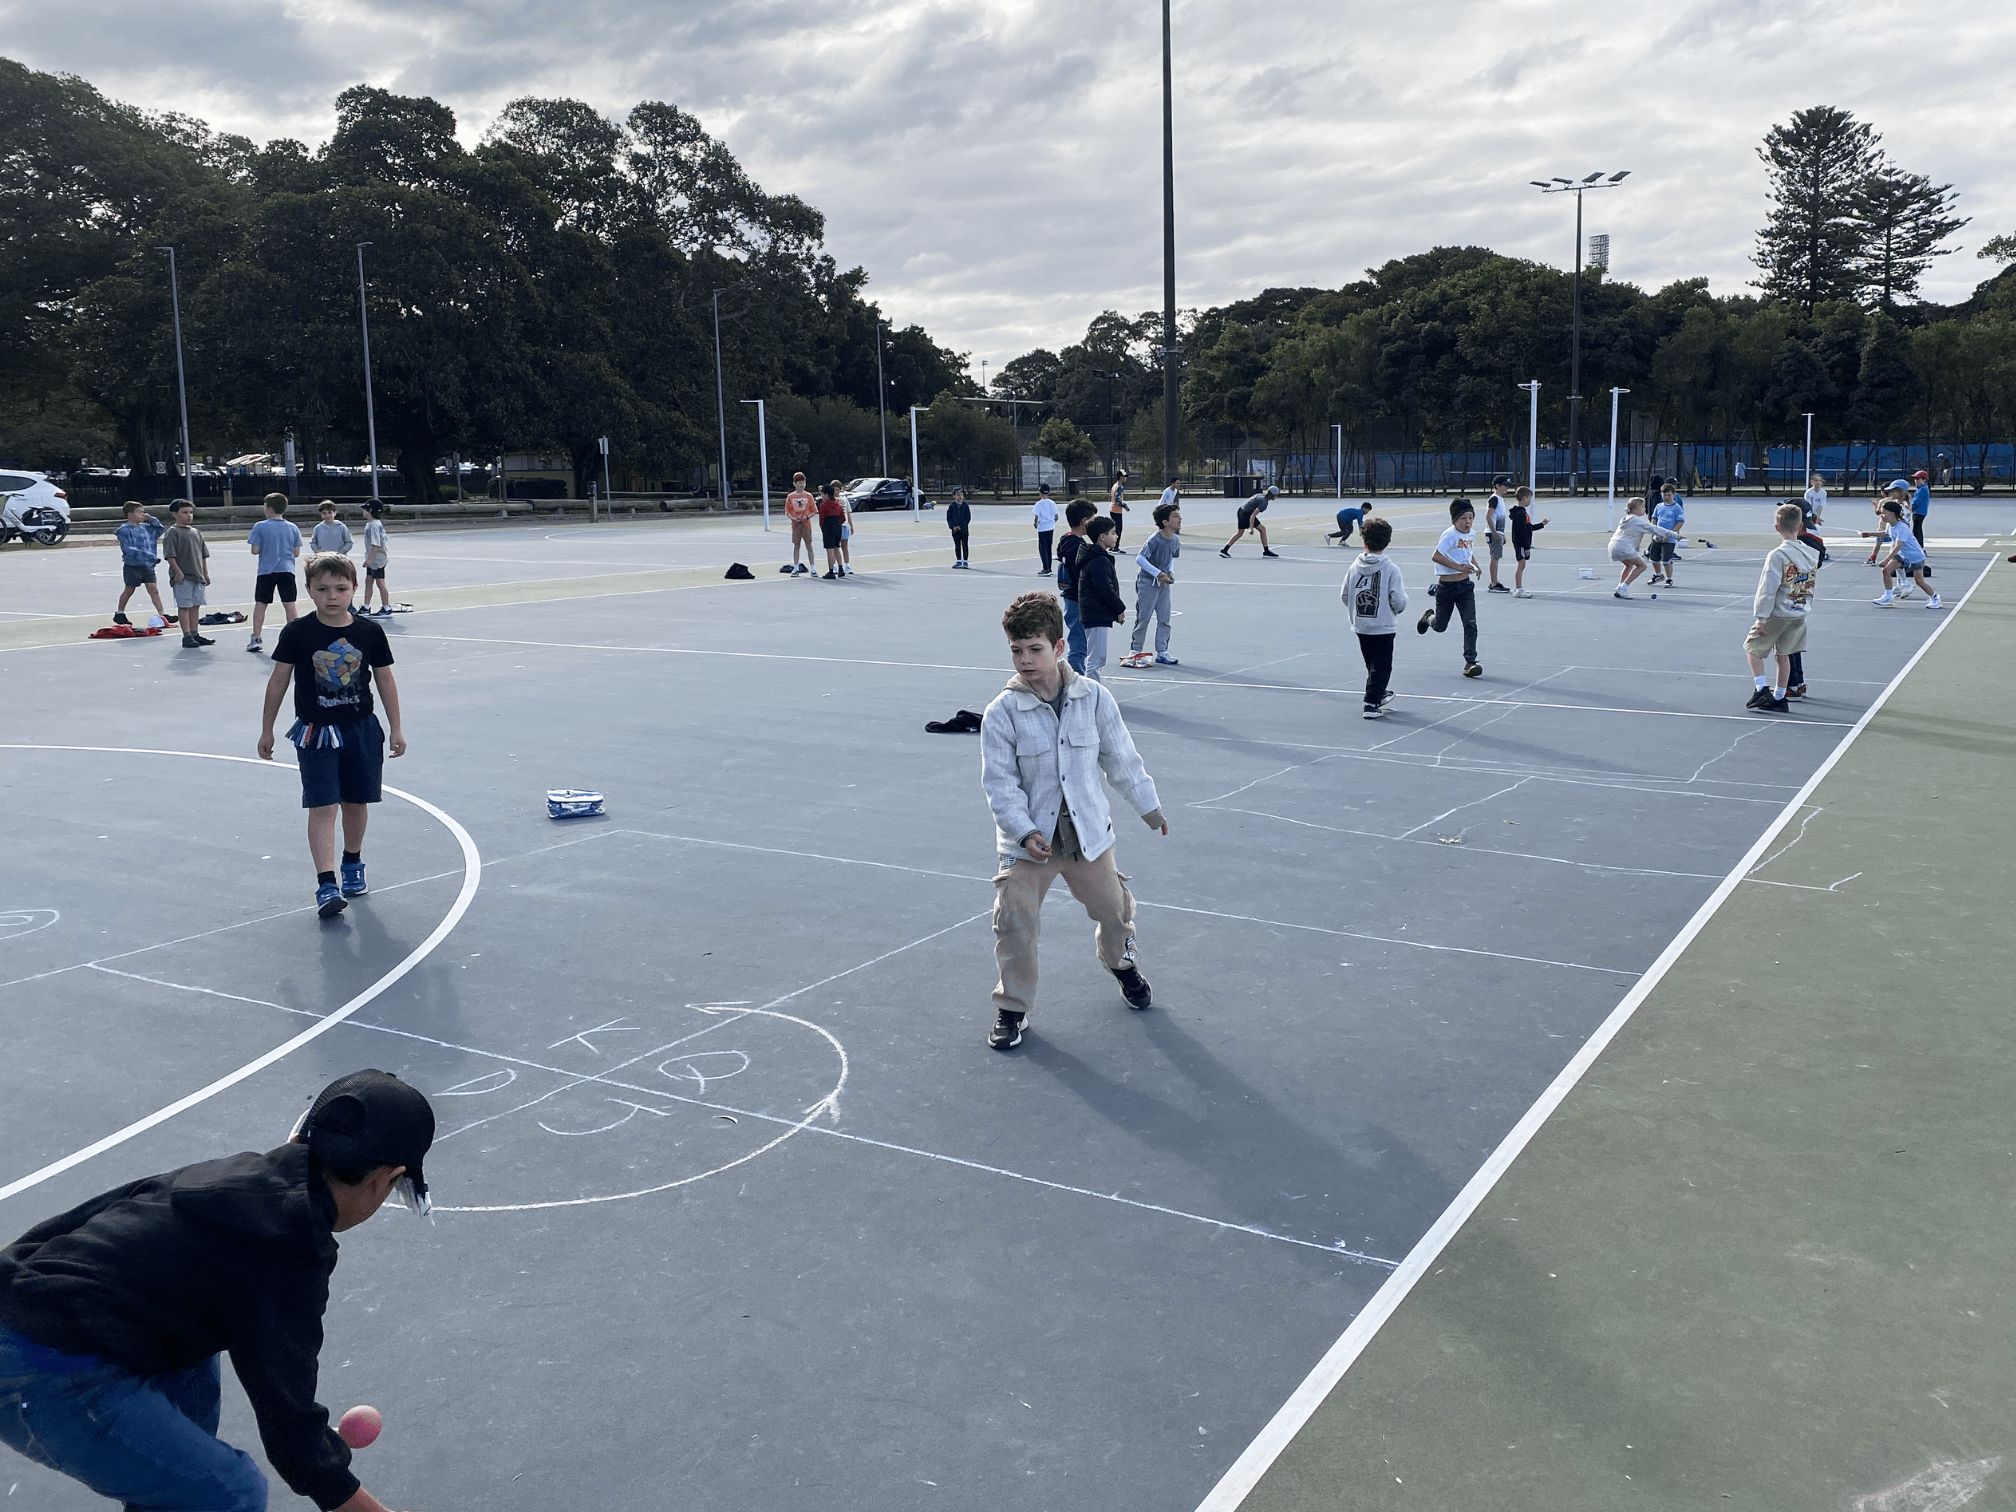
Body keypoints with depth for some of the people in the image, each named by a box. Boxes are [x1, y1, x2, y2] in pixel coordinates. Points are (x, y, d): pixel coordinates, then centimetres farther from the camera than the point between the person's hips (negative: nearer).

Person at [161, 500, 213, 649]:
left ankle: (194, 634, 18)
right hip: (182, 577, -7)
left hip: (197, 576, 7)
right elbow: (170, 555, -13)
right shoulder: (172, 532, -7)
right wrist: (178, 572, -19)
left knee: (195, 606, 11)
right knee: (184, 606, -4)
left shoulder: (196, 532, 14)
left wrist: (205, 573, 15)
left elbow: (203, 555, 18)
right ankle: (187, 637, -2)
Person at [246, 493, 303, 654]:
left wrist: (250, 538, 11)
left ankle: (255, 639, 4)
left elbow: (255, 551, -8)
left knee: (260, 604, 6)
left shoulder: (260, 527, -6)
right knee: (289, 604, 3)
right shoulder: (292, 527, 2)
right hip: (287, 570, 2)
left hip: (266, 571, -2)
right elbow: (296, 552, 4)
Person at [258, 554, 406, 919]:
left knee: (356, 803, 14)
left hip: (361, 730, 2)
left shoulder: (370, 633, -3)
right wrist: (266, 730, 5)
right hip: (315, 732, -2)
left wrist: (397, 728, 7)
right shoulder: (297, 634, -7)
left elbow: (385, 680, 6)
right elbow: (278, 681, 1)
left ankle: (353, 864, 37)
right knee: (322, 807, -8)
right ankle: (326, 885, -10)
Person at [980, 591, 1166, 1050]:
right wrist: (1024, 831, -23)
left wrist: (1148, 807, 13)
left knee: (1113, 910, 16)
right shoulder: (1002, 712, -13)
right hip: (1028, 840, -2)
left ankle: (1122, 963, 50)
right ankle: (1012, 1008, 12)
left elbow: (1121, 759, 6)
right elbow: (1000, 782, -12)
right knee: (1015, 922, -7)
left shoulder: (1093, 697, -6)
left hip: (1088, 833, 2)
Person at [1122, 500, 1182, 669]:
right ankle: (1135, 651, 14)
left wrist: (1170, 572, -2)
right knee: (1143, 618, 0)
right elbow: (1140, 559, -22)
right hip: (1147, 582, -7)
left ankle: (1162, 653, 14)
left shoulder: (1176, 540, 0)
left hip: (1163, 583, 7)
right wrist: (1158, 573, -23)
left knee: (1165, 618, 6)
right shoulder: (1155, 540, -22)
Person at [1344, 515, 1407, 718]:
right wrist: (1397, 609, 5)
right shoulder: (1390, 569, -15)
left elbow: (1345, 596, 2)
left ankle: (1379, 694, 38)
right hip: (1384, 626, -5)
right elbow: (1399, 601, -18)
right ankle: (1371, 704, -2)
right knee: (1381, 666, 4)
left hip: (1360, 626, 5)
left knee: (1372, 664, 21)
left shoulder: (1355, 567, -4)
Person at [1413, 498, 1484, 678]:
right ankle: (1428, 616, 48)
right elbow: (1436, 557, -25)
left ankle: (1470, 662, -7)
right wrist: (1459, 567, -28)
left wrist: (1476, 567, 6)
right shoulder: (1450, 535, -18)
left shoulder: (1472, 533, 5)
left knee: (1470, 624, -9)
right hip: (1446, 587, -5)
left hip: (1465, 585, 5)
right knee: (1440, 626, 12)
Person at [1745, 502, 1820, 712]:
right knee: (1783, 655, 17)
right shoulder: (1812, 553, 0)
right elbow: (1812, 583, 8)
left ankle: (1762, 689, 2)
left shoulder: (1778, 555, -19)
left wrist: (1761, 618, -14)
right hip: (1799, 614, 6)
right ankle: (1778, 698, 22)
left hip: (1776, 615, -6)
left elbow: (1768, 589, -19)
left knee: (1753, 648, 13)